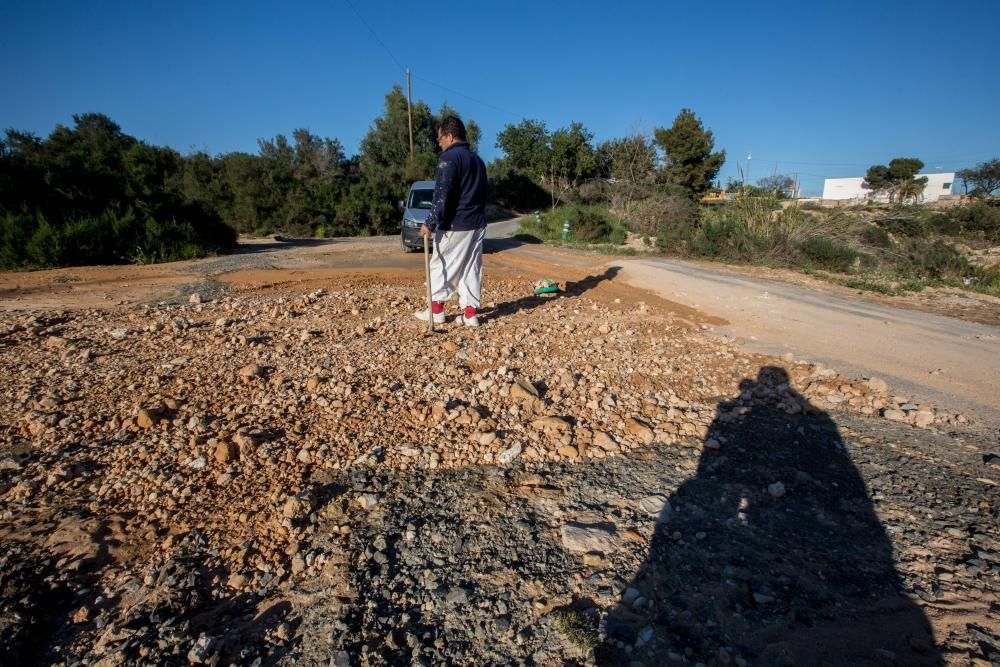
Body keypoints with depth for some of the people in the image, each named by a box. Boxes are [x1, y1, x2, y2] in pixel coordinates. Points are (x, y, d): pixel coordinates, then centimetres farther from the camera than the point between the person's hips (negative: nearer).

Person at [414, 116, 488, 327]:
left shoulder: (449, 158, -10)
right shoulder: (477, 160, 17)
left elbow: (441, 196, -18)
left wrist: (430, 224, -17)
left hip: (454, 225, -8)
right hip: (477, 224, 8)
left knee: (440, 266, 6)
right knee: (472, 268, 7)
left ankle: (436, 310, 15)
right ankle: (470, 313, 8)